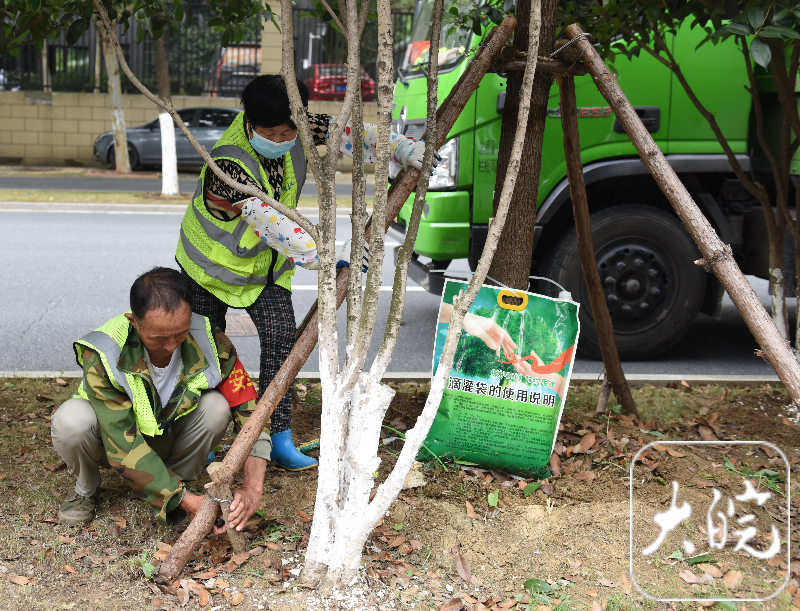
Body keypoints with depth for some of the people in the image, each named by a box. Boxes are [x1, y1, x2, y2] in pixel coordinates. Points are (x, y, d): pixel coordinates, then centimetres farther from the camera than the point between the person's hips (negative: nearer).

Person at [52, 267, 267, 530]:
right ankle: (86, 488, -1)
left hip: (168, 437, 2)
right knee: (71, 420, -34)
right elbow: (124, 446, -36)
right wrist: (190, 502, -40)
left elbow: (250, 410, -21)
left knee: (216, 407, -28)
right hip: (113, 436, -2)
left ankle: (176, 477, -2)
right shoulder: (102, 357, -35)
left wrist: (252, 489, -34)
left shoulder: (209, 342, -26)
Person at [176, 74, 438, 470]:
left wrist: (402, 148, -21)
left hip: (267, 264, 5)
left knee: (281, 338, -8)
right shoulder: (228, 163, -34)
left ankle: (279, 438, -1)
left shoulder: (298, 130, -16)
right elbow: (267, 221, -40)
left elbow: (346, 134, -9)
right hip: (214, 263, -4)